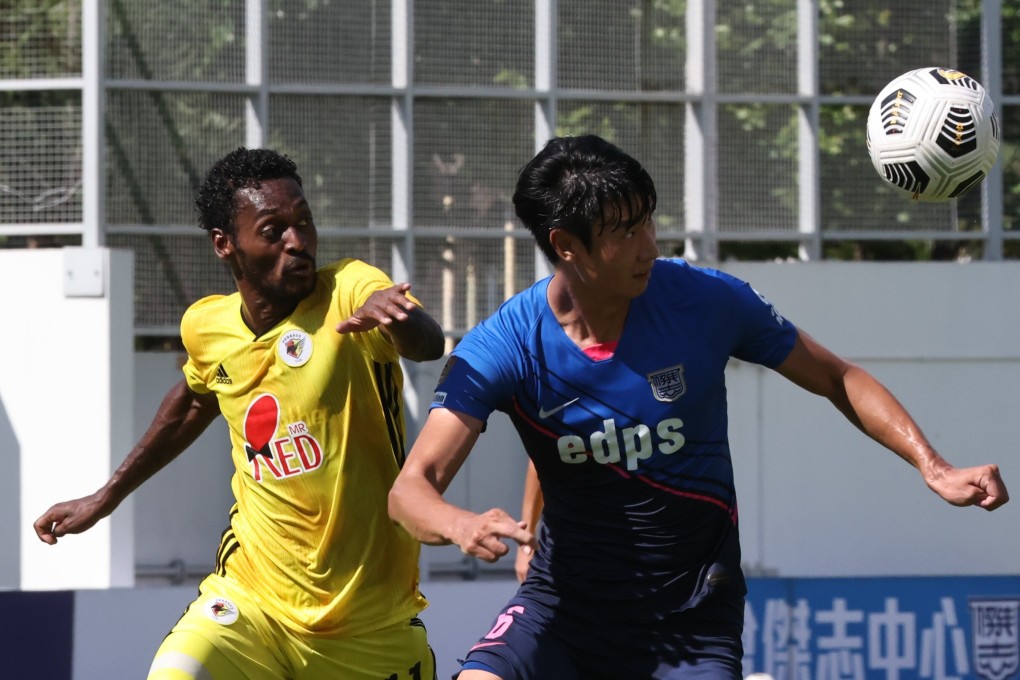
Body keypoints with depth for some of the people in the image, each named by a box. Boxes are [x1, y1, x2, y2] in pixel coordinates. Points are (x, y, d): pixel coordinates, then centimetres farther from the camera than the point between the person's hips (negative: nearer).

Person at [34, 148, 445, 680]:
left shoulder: (348, 292, -13)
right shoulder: (207, 326, 1)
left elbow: (427, 345, -34)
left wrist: (392, 313, -57)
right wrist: (107, 496, 30)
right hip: (251, 598, 2)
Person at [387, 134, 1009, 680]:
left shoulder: (705, 301, -10)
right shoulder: (503, 348, -13)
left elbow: (836, 378, 3)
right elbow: (412, 487, -17)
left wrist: (933, 468, -8)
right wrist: (460, 525, -39)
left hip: (693, 618, 0)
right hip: (566, 596, 0)